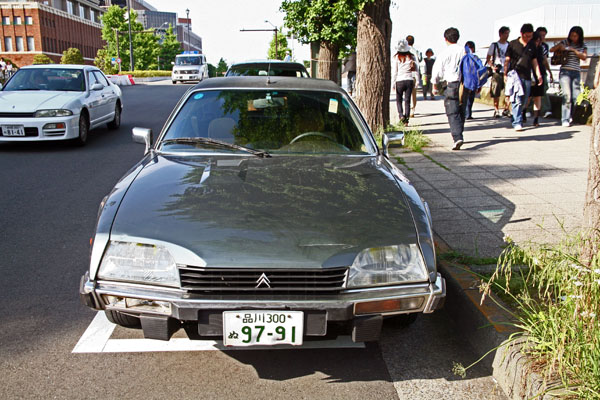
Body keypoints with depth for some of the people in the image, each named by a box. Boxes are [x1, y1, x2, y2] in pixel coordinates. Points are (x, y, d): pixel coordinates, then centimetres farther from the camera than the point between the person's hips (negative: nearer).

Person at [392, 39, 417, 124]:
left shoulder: (397, 57, -5)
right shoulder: (411, 57, 1)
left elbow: (395, 71, -3)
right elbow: (415, 68, 3)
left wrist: (393, 82, 3)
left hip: (400, 81, -2)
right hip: (409, 80, 2)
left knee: (399, 100, 11)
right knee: (407, 100, 7)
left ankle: (401, 114, -10)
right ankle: (406, 118, 5)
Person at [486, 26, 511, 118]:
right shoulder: (494, 45, 3)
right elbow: (488, 59, 4)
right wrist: (493, 67, -11)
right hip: (497, 72, -2)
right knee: (496, 93, 0)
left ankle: (506, 110, 7)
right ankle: (496, 111, 9)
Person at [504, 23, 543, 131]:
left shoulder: (532, 46, 14)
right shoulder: (513, 44, 3)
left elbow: (534, 62, 17)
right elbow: (507, 60, 4)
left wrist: (539, 75, 9)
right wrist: (505, 74, -4)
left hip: (527, 77, 5)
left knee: (524, 102, 7)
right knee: (517, 100, -13)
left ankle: (515, 119, 24)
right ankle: (517, 123, -14)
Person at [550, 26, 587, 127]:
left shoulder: (582, 45, 9)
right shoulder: (565, 42, 2)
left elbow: (584, 57, -2)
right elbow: (551, 50, -1)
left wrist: (573, 50, -13)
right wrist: (559, 46, -20)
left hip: (576, 73, 3)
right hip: (565, 72, -3)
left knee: (575, 96, -1)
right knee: (567, 95, -15)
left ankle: (569, 116, 19)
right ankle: (565, 120, -12)